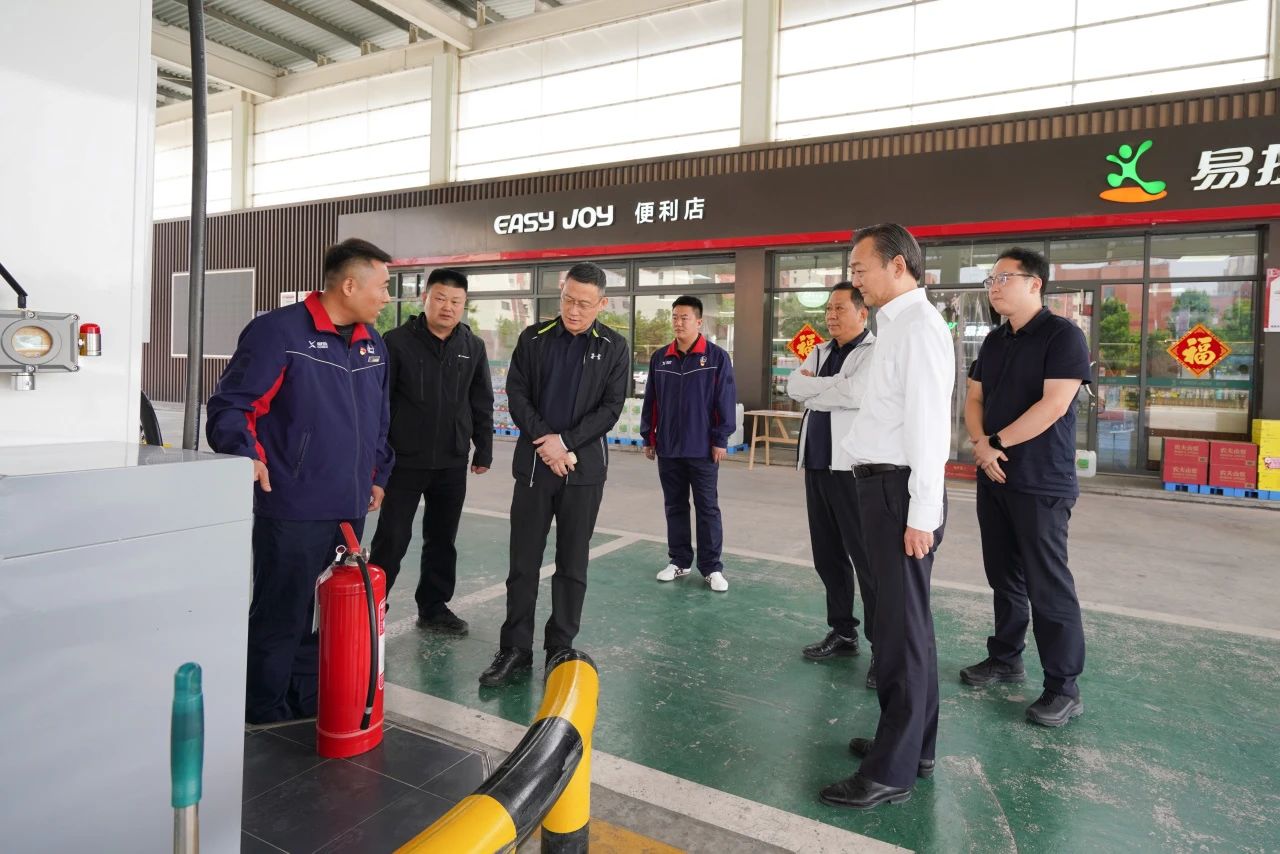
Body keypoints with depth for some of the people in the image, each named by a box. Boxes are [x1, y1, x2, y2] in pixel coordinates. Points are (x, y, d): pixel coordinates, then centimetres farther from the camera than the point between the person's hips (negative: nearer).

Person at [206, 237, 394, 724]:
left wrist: (378, 474, 22)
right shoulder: (279, 332, -12)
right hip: (293, 509, -7)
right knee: (282, 616, 6)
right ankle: (267, 719, 24)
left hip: (350, 508, 7)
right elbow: (229, 406, -12)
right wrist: (247, 455, -28)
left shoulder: (372, 344, 12)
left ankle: (309, 702, 34)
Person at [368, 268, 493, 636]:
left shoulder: (473, 347, 5)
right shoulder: (398, 342, -7)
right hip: (404, 460, -4)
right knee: (392, 539, 2)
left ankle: (434, 607, 28)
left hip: (453, 463, 4)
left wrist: (483, 450, 9)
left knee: (442, 540, 13)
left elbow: (482, 404, 11)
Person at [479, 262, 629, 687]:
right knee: (523, 563, 4)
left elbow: (611, 407, -4)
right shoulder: (533, 338, 5)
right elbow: (516, 395, 0)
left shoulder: (614, 347, 1)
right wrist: (544, 441, -12)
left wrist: (566, 443, -14)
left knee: (572, 564, 7)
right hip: (534, 464, 1)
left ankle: (561, 648, 20)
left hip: (584, 468, -1)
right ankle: (515, 648, 16)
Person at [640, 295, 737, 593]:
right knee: (675, 507, 13)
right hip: (667, 448, 4)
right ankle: (679, 561, 25)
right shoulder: (660, 358, 7)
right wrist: (648, 437, 9)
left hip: (702, 448, -4)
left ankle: (712, 567, 13)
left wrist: (720, 439, -10)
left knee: (707, 508, 4)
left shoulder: (717, 357, -5)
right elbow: (650, 401, 10)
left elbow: (726, 401, -7)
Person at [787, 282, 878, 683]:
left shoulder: (875, 351, -6)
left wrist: (813, 387, -5)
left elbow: (855, 393, -21)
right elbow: (794, 386, 3)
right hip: (817, 463, 8)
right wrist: (833, 385, -10)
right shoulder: (820, 351, 17)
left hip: (852, 466, -8)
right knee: (827, 555, 14)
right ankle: (842, 632, 28)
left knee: (866, 558, -3)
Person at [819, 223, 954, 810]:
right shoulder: (895, 325, 15)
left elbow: (928, 424, -19)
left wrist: (920, 513, -21)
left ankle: (892, 771, 14)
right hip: (884, 485, 10)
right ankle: (912, 744, 36)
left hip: (899, 490, -10)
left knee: (901, 628, 0)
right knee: (905, 622, 19)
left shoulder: (918, 326, -13)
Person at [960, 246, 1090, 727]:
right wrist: (981, 445, -7)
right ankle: (1005, 658, 29)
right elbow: (974, 399, 12)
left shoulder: (1062, 336, -9)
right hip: (993, 477, 7)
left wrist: (997, 443, -11)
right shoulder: (994, 341, 13)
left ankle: (1064, 688, 8)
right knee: (1004, 575, 15)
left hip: (1041, 483, -7)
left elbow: (1053, 405, -18)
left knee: (1047, 585, -3)